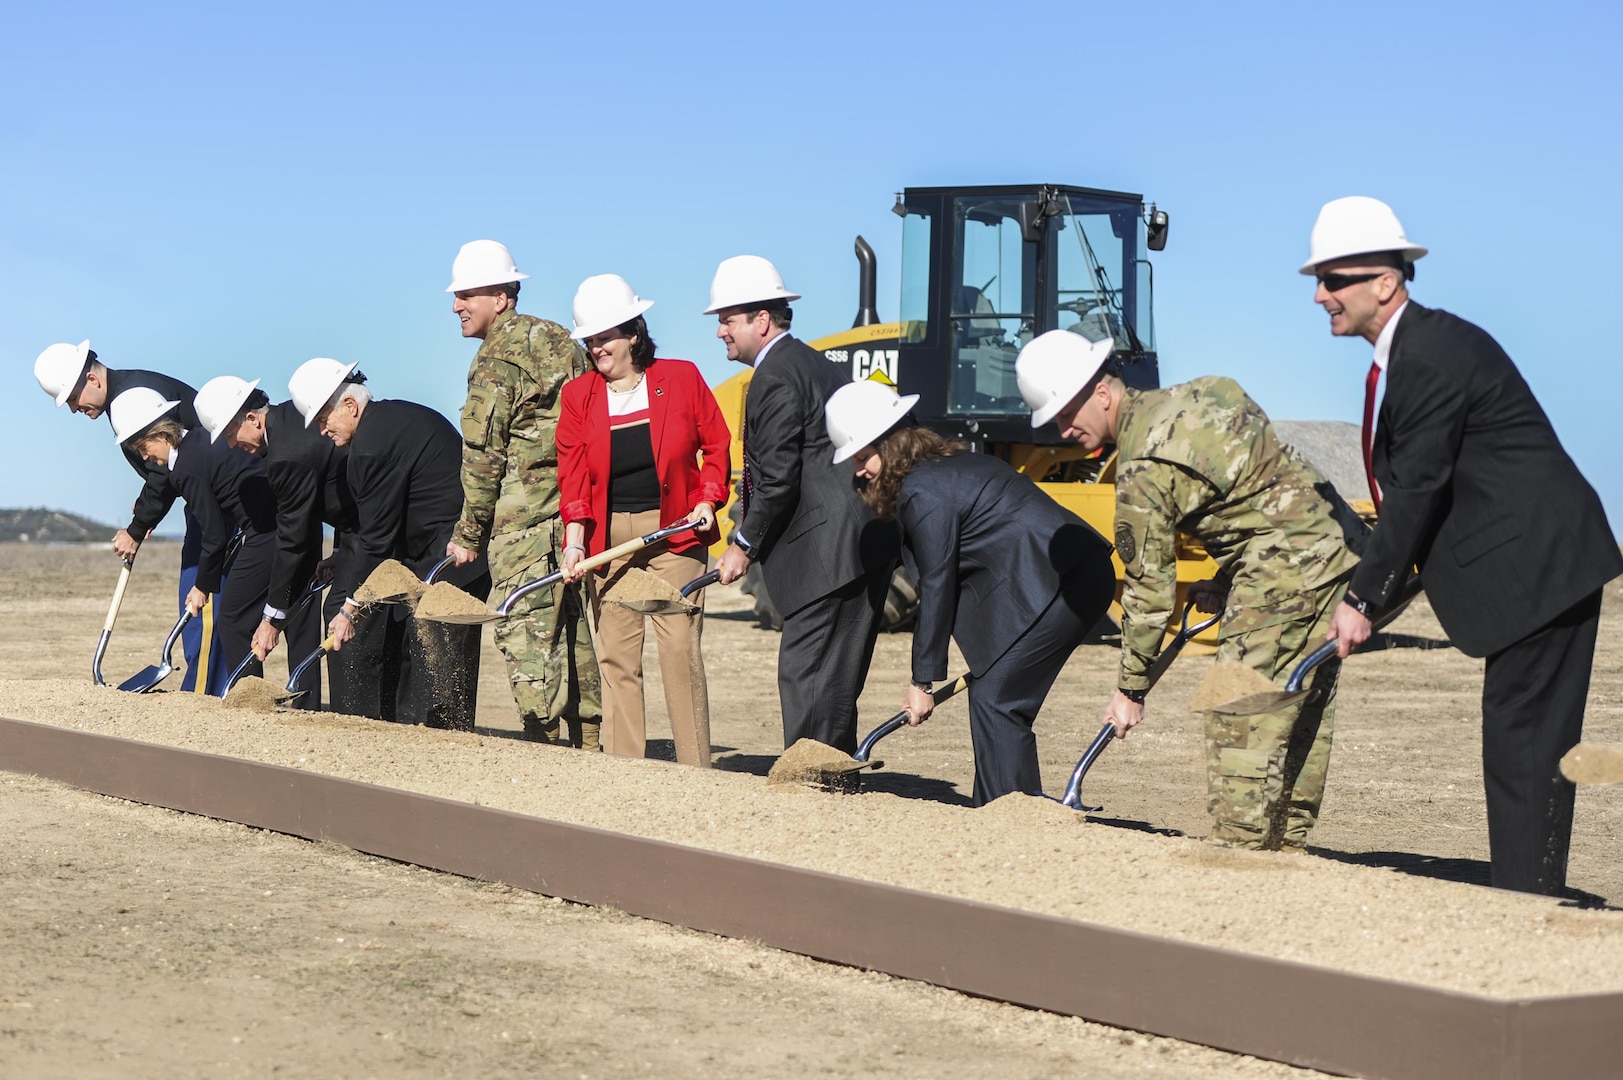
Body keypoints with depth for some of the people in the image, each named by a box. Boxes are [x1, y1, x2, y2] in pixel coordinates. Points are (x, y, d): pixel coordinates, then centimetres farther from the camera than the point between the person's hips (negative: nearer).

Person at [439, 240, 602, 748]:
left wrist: (469, 533, -2)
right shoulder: (558, 340, 17)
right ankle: (590, 744, 15)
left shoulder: (497, 358, -9)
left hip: (524, 518, -8)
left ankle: (542, 743, -11)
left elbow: (484, 454, -9)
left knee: (526, 632, -7)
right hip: (576, 511, 9)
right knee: (576, 632, 12)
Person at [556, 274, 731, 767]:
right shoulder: (578, 395, 7)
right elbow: (573, 472, 2)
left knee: (680, 648, -8)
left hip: (674, 532, -2)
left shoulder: (682, 378, 2)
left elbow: (717, 443, 8)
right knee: (614, 655, 0)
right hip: (608, 537, 3)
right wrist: (574, 537, -10)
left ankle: (696, 769, -3)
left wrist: (708, 499, -5)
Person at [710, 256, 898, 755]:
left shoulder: (775, 377, -11)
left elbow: (778, 480, -16)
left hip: (828, 553, -10)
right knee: (833, 682, 13)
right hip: (864, 543, 10)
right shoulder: (812, 363, 20)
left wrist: (743, 545, -5)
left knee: (808, 678, -9)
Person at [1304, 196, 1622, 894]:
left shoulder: (1433, 356, -19)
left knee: (1525, 746, -8)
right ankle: (1522, 897, 18)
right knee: (1517, 743, 12)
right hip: (1532, 567, 10)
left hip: (1544, 565, -10)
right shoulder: (1409, 351, 12)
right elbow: (1406, 489, 15)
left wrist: (1364, 600, -11)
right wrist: (1370, 584, 11)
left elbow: (1418, 491, -18)